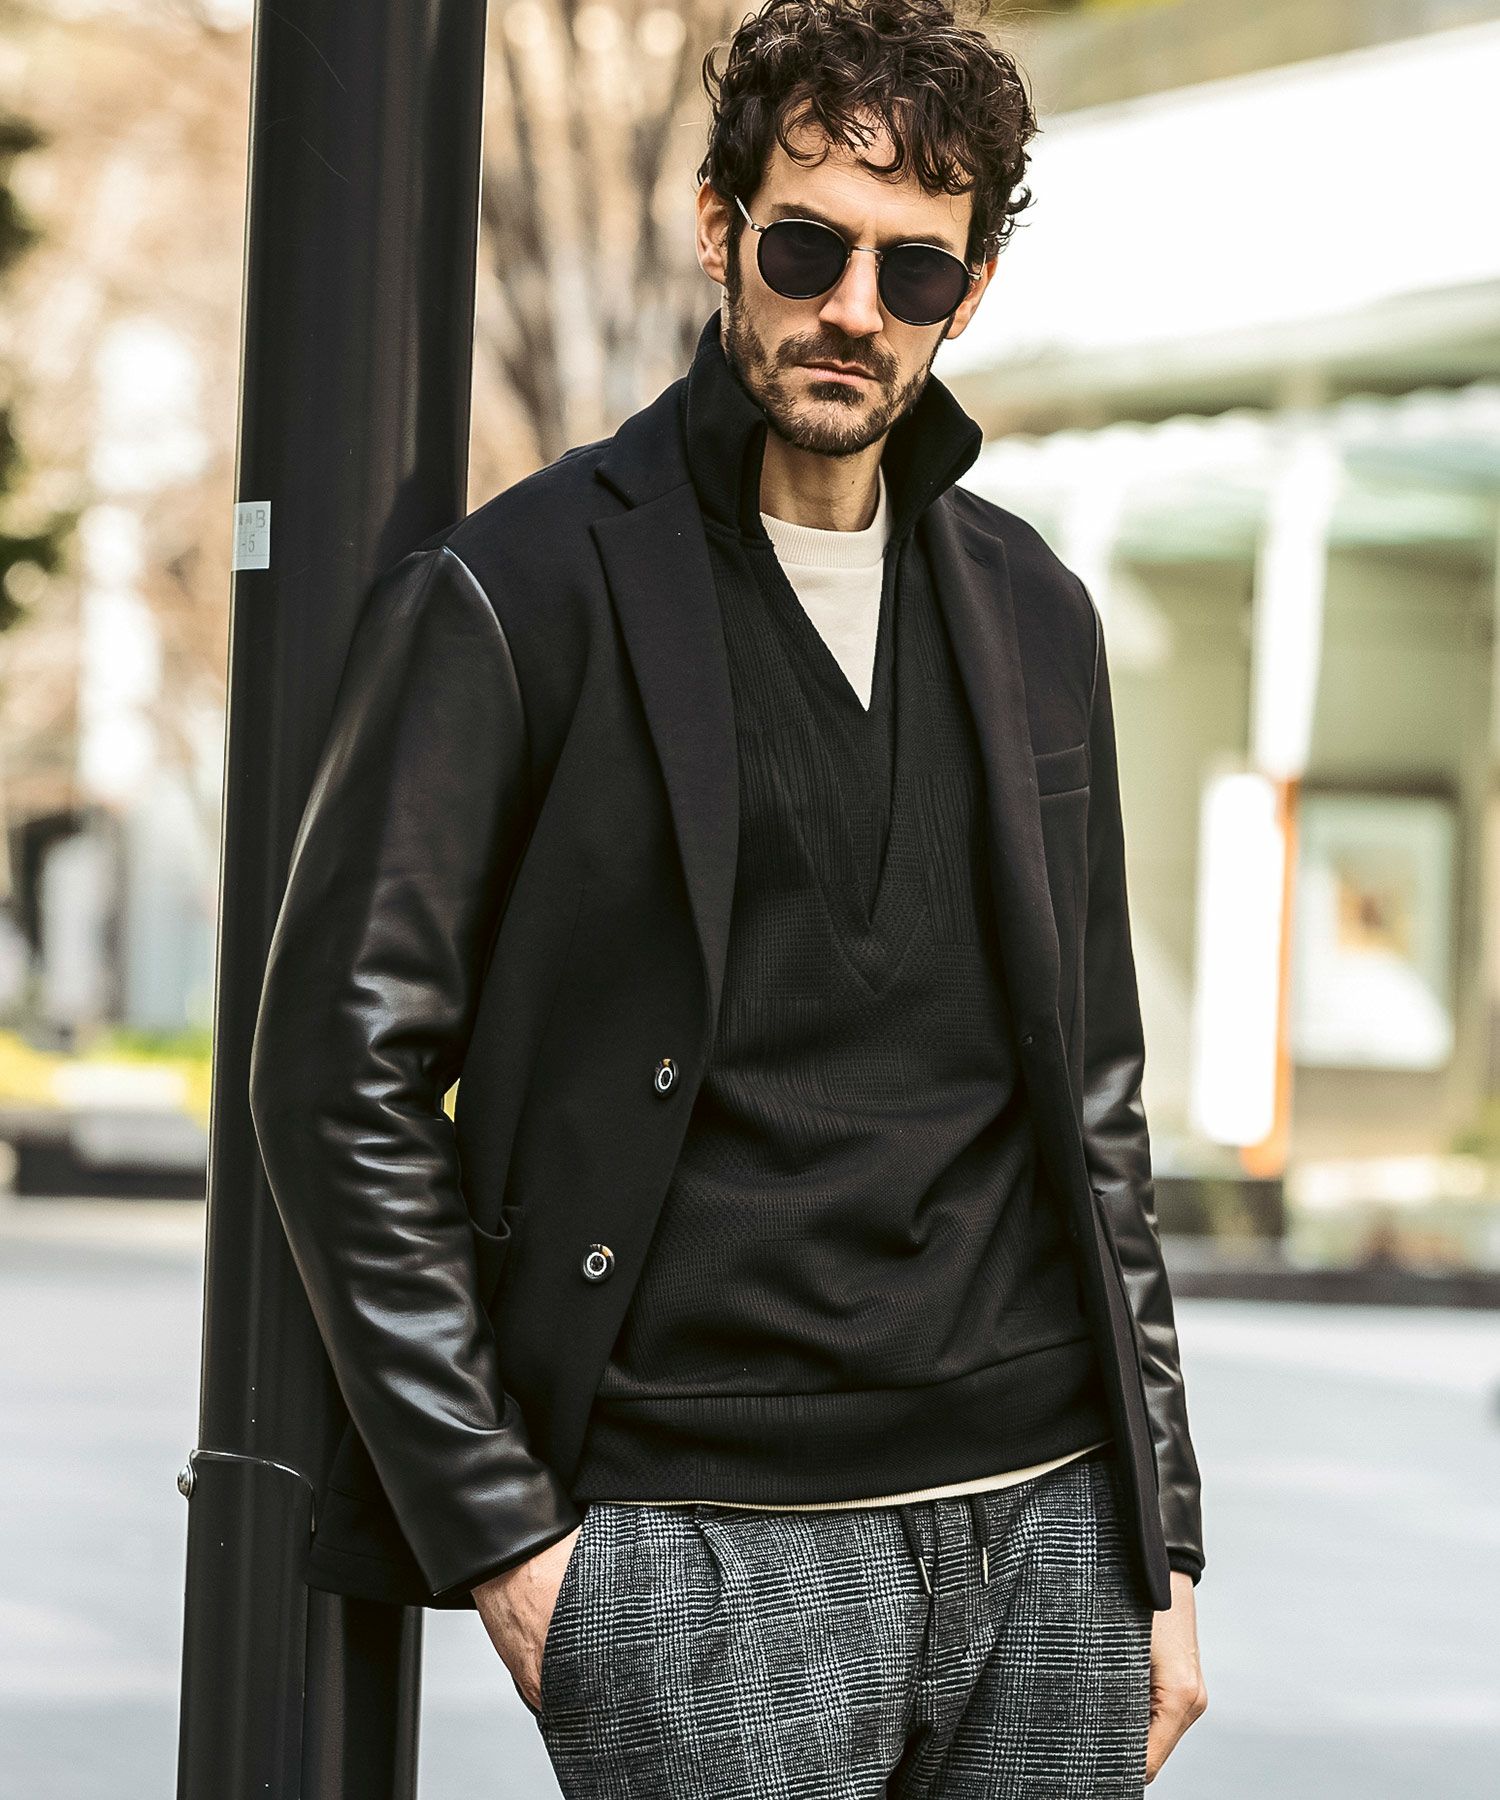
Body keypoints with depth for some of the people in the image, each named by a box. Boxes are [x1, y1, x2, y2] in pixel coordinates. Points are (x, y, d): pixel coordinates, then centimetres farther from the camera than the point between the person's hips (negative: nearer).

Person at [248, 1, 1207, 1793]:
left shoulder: (1033, 614, 14)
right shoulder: (510, 597, -4)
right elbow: (340, 1080, -5)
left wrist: (1160, 1542, 13)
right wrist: (496, 1530, -9)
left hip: (1042, 1521, 5)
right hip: (705, 1554, -5)